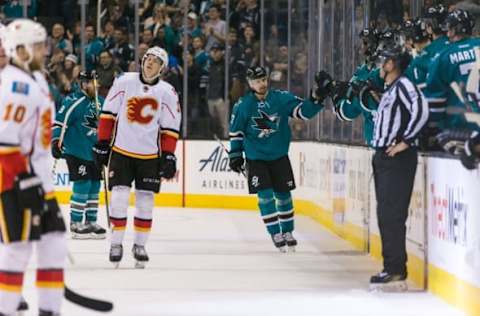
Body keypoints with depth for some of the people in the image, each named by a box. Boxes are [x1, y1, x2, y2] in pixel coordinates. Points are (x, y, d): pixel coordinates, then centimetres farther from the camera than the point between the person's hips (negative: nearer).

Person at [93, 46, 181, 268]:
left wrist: (169, 157, -4)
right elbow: (108, 114, 2)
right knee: (119, 197, -6)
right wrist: (102, 143, -1)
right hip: (121, 150, -1)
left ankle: (140, 245, 15)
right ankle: (116, 244, 2)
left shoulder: (167, 92, 0)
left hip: (150, 155, 1)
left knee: (145, 200, 4)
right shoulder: (124, 82, -2)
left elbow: (170, 128, 2)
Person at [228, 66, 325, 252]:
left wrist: (316, 99, -28)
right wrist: (235, 155, 4)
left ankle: (287, 232, 25)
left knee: (283, 194, 8)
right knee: (265, 195, -10)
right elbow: (236, 132, 3)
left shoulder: (281, 98, -8)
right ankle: (276, 234, 0)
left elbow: (303, 111, -10)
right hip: (256, 158, -1)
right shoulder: (243, 105, -8)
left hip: (279, 156, 1)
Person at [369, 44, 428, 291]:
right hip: (384, 157, 11)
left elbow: (421, 111, -25)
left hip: (398, 158, -11)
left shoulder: (403, 86, -11)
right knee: (385, 214, 11)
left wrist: (405, 141, -21)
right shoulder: (389, 90, 20)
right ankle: (392, 268, 15)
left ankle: (396, 271, -14)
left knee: (392, 214, -13)